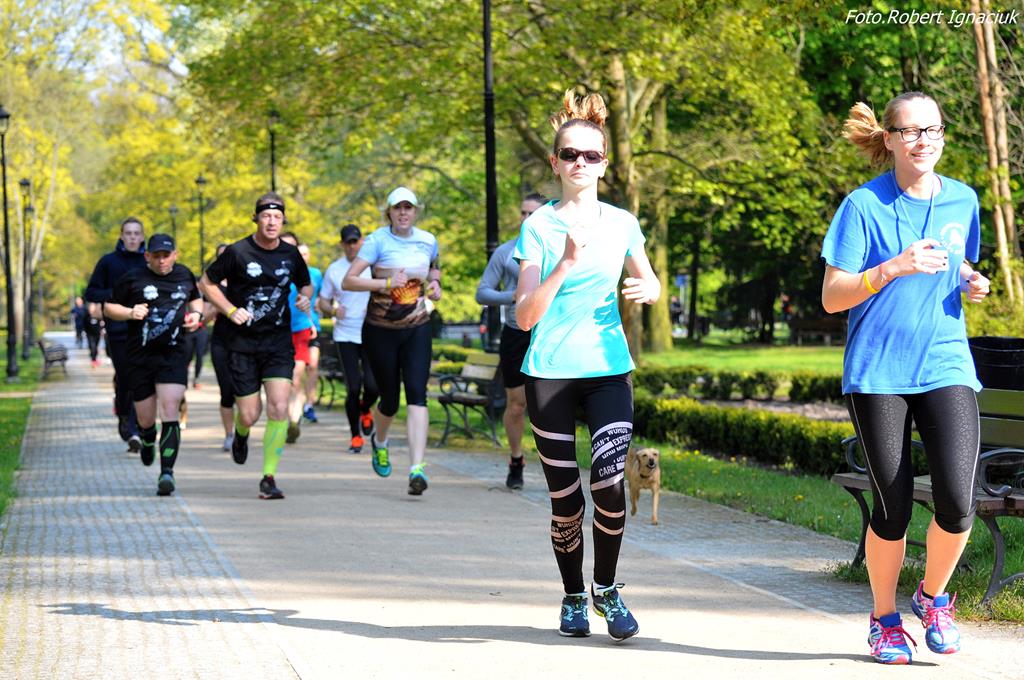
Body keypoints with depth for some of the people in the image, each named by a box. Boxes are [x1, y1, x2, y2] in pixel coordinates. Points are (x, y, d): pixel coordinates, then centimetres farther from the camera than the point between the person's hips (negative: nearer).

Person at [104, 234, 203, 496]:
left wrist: (196, 314, 7)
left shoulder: (184, 275, 9)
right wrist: (130, 312, -14)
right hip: (139, 356, 0)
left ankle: (167, 471, -18)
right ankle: (147, 443, 44)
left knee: (170, 413, -15)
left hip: (174, 354, 0)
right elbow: (108, 307, 5)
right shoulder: (132, 279, -1)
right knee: (145, 420, 8)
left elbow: (195, 299, 28)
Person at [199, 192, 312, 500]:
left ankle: (269, 477, -5)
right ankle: (240, 435, 38)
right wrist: (231, 310, -9)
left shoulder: (291, 254, 5)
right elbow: (206, 283, 4)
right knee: (249, 414, -1)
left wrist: (305, 297, -1)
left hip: (279, 341, 2)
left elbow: (305, 284, 22)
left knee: (279, 408, -14)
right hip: (243, 344, -2)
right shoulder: (237, 252, -6)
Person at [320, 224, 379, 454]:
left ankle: (365, 411, 27)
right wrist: (333, 310, -13)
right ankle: (355, 435, 10)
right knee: (353, 388, -6)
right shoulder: (334, 270, 4)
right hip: (345, 335, 0)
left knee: (372, 386, -9)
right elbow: (323, 302, 9)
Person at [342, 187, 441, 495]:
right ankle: (379, 441, 43)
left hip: (417, 329, 2)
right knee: (390, 401, 7)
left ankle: (417, 469, -24)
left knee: (417, 394, -16)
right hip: (381, 330, -2)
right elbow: (348, 281, -17)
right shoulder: (378, 240, -10)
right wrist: (386, 283, -27)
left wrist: (435, 283, 6)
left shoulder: (428, 240, 4)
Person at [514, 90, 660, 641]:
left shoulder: (621, 223, 6)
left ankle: (606, 588, 6)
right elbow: (524, 316, -7)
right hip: (550, 372, -1)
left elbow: (650, 283, 21)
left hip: (608, 369, 1)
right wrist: (566, 263, -20)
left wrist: (647, 290, -3)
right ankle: (573, 598, 23)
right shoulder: (538, 226, 0)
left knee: (610, 483, -16)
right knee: (565, 499, 2)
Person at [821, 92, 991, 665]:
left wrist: (972, 284, 2)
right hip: (879, 374, -3)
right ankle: (885, 619, 22)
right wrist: (893, 268, -20)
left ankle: (934, 597, 15)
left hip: (946, 366, 3)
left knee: (958, 502, -13)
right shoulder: (864, 205, -4)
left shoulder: (962, 200, 9)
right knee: (893, 509, -1)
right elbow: (832, 297, -6)